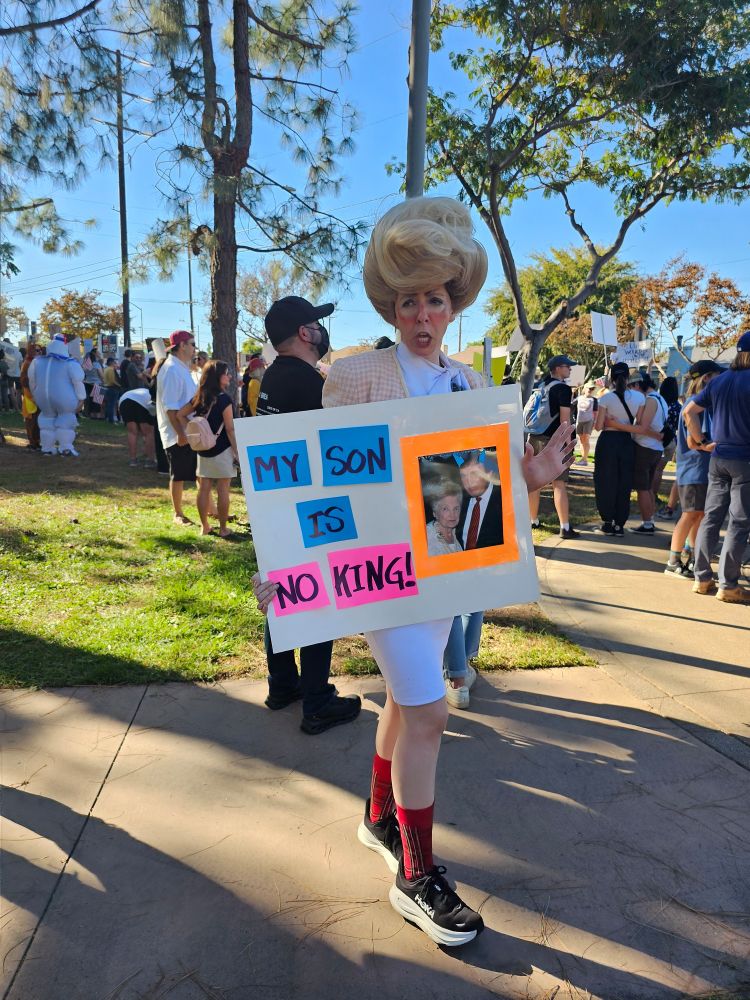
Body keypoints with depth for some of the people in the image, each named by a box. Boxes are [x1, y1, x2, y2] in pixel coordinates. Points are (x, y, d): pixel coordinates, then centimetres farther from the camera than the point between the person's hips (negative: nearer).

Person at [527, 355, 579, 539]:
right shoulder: (563, 388, -8)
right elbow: (564, 420, -14)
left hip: (534, 438, 7)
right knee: (559, 484, -5)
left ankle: (533, 521, 23)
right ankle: (565, 527, -4)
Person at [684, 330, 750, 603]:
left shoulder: (718, 380, 9)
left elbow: (689, 411, 9)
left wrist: (699, 440, 12)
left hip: (718, 457, 6)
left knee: (711, 517, 10)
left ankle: (702, 578, 13)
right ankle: (728, 585, 3)